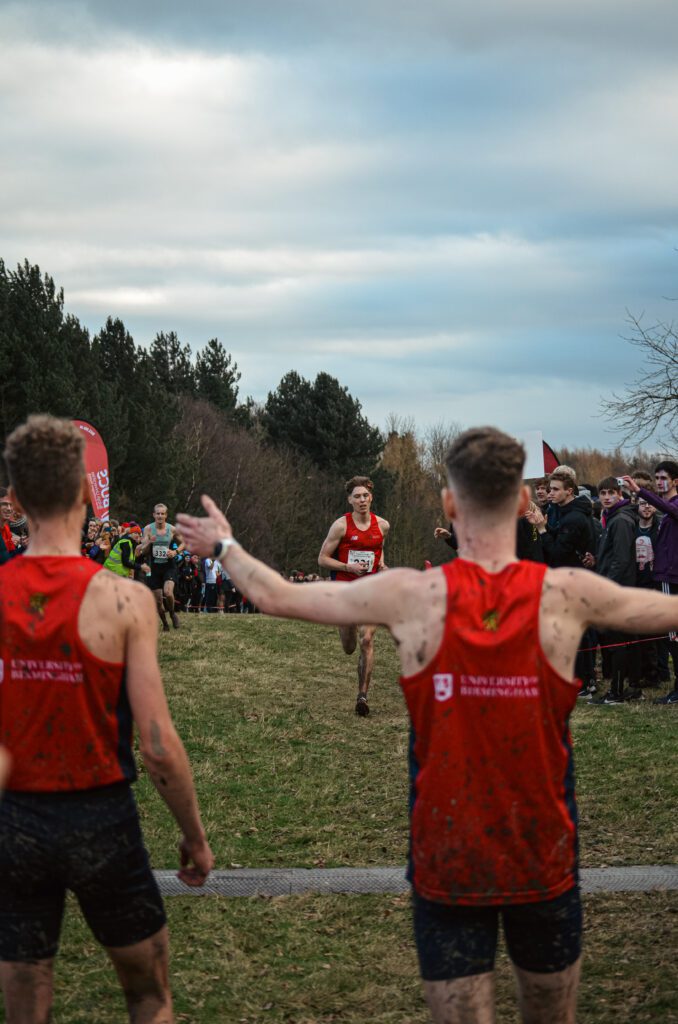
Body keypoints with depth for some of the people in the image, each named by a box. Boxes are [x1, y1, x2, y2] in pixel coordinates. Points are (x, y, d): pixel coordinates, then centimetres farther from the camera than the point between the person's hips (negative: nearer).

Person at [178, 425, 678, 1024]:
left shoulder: (412, 596, -12)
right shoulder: (566, 594, -12)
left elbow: (275, 596, 1)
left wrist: (223, 546, 20)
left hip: (445, 864, 0)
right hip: (544, 861, 1)